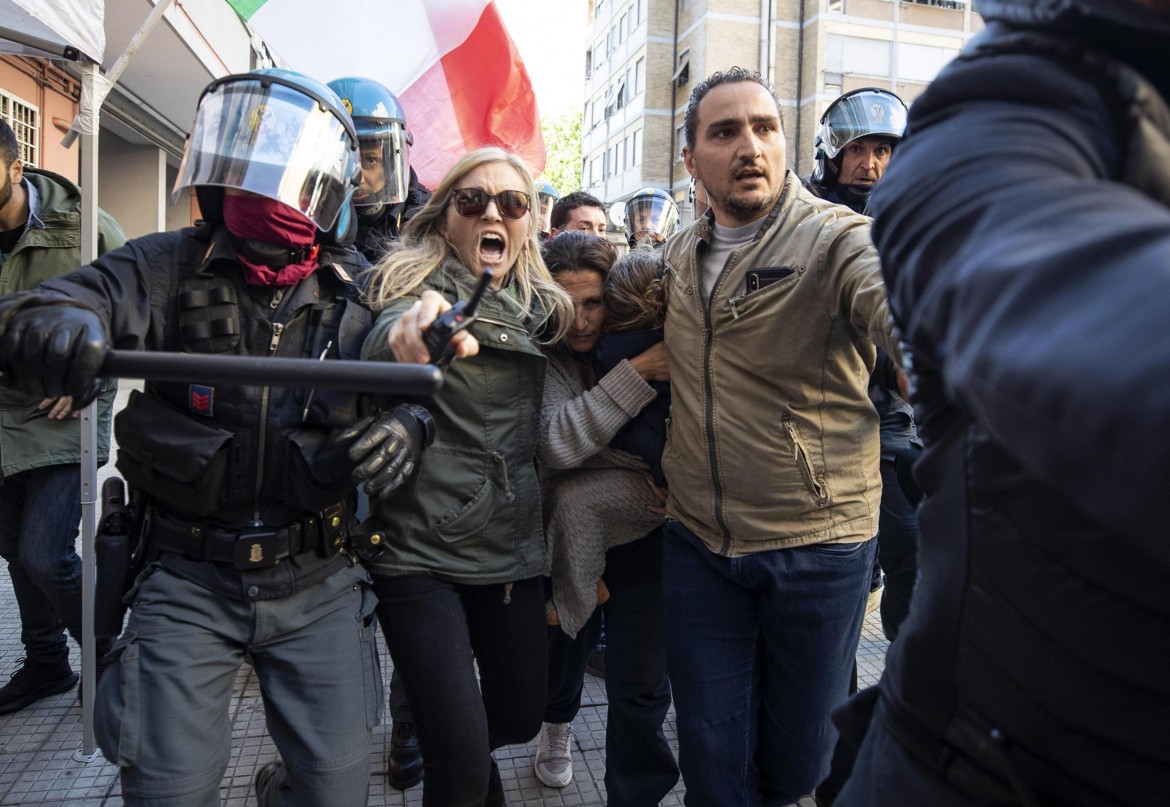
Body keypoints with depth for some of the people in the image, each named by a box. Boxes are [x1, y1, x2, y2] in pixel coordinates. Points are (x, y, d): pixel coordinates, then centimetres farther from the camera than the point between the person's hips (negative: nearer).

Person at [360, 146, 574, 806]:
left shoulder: (542, 309, 7)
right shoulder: (418, 286, -10)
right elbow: (382, 348, -35)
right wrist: (413, 328, -55)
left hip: (513, 548, 6)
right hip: (421, 551, -5)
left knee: (522, 715, 17)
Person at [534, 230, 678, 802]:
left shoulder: (641, 342, -9)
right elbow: (556, 445, -28)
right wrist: (635, 374, -31)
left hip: (643, 535, 0)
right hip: (569, 538, 0)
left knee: (640, 685, 0)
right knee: (566, 647, 21)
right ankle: (557, 723, 56)